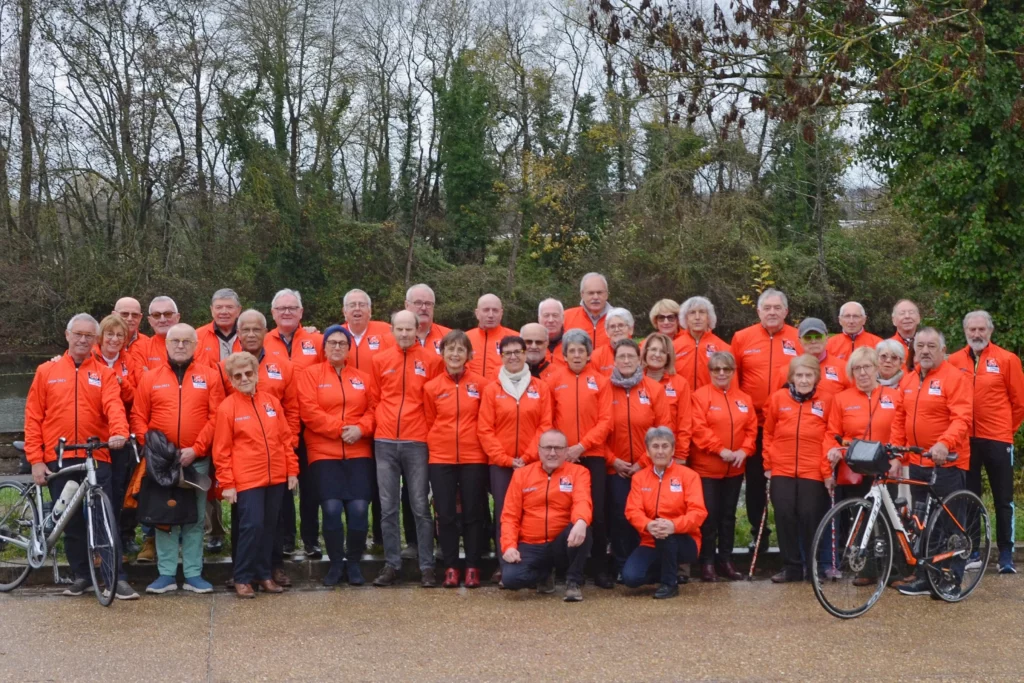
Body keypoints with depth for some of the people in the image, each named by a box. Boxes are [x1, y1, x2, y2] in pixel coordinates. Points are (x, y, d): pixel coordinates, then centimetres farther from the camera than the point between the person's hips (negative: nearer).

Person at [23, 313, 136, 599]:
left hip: (97, 459, -1)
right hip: (58, 461, 1)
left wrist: (119, 432, -31)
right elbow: (33, 418, 6)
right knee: (71, 522, 8)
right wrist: (35, 460, -1)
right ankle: (81, 576, 19)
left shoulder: (104, 373, 6)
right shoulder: (47, 371, 8)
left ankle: (116, 578, 0)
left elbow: (114, 406, -10)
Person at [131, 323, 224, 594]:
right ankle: (166, 574, 10)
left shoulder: (210, 376, 3)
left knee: (195, 518, 5)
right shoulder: (150, 378, 7)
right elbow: (138, 417, 4)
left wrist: (196, 449, -12)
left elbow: (216, 417, -4)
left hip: (197, 460, -1)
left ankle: (193, 574, 11)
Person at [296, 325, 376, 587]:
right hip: (324, 454, -2)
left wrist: (360, 429, -13)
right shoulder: (310, 375, 4)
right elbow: (309, 411, -7)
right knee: (332, 508, -11)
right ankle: (336, 564, 7)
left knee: (359, 508, -8)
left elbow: (372, 409, 7)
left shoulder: (362, 378, 13)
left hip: (358, 453, 2)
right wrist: (340, 429, -13)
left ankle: (354, 563, 10)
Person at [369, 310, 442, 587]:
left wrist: (429, 430, 1)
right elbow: (374, 399, 14)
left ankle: (427, 567, 6)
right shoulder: (380, 360, 7)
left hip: (417, 443, -2)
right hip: (385, 443, 2)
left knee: (420, 507, 0)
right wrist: (383, 424, 5)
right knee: (388, 507, 5)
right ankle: (391, 564, 12)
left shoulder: (431, 360, 1)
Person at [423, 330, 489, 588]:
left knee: (473, 514, 4)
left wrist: (485, 449, 2)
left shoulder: (480, 384, 0)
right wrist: (435, 447, 3)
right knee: (446, 514, 3)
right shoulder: (432, 387, 3)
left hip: (474, 458, -1)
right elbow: (429, 424, 9)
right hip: (440, 459, 1)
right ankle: (451, 567, 12)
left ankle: (472, 567, 12)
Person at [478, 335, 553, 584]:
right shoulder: (491, 389, 5)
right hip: (500, 464, 0)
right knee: (503, 514, -2)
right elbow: (485, 429, 0)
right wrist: (505, 459, -8)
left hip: (532, 463, 0)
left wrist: (527, 457, -8)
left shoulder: (540, 388, 7)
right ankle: (504, 566, 3)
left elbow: (545, 426, 2)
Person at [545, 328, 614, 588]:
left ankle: (600, 569, 7)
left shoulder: (600, 381, 5)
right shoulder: (553, 380, 5)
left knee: (597, 512, -1)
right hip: (562, 456, 0)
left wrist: (582, 445, -11)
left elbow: (605, 421, -1)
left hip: (593, 455, 0)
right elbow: (546, 420, 3)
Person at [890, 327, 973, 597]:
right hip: (917, 463, 7)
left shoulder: (955, 377, -10)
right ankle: (924, 578, 20)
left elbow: (962, 418, -19)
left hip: (948, 462, -7)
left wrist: (945, 444, -34)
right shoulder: (908, 381, 12)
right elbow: (899, 421, 15)